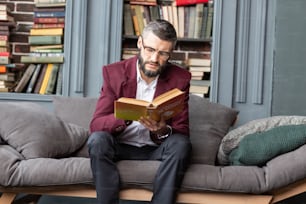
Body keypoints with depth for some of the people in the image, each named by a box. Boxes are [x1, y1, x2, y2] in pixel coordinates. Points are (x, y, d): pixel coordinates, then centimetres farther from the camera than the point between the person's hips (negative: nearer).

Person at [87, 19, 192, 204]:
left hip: (157, 148, 1)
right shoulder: (114, 72, -8)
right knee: (97, 140, -30)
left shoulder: (180, 78, -7)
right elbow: (96, 124, -14)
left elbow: (182, 131, -7)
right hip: (120, 146, 0)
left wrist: (163, 131, -32)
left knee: (181, 144, -29)